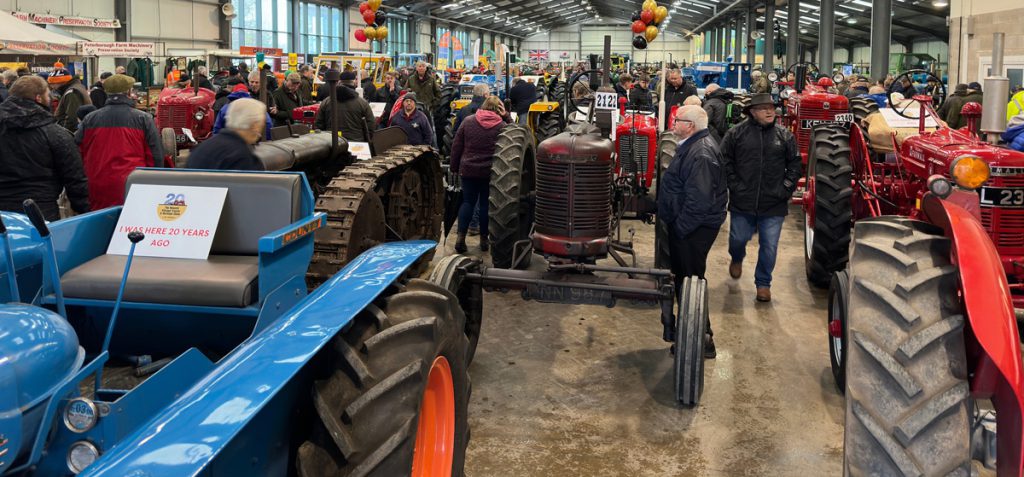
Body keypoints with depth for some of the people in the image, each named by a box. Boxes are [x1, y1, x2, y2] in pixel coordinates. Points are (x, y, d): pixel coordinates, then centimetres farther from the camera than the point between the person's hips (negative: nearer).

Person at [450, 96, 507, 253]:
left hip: (468, 170, 1)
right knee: (486, 204, 9)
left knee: (468, 202, 10)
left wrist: (455, 167, 9)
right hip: (490, 172, -1)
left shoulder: (468, 121, 0)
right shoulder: (502, 126, -4)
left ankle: (461, 237, -2)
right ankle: (483, 239, 13)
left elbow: (456, 146, 2)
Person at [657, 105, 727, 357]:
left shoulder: (701, 154, -23)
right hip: (684, 226, 11)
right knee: (682, 277, 19)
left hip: (694, 230, -11)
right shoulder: (692, 147, 12)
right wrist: (676, 224, 20)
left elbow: (699, 200, -29)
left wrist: (681, 227, -21)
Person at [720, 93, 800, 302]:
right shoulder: (736, 133, -2)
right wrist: (734, 185, -5)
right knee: (738, 239, 12)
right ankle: (737, 259, 47)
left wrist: (785, 189, -1)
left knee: (769, 246, 4)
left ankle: (763, 283, 22)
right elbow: (725, 161, 1)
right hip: (742, 201, -1)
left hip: (773, 204, 1)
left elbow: (795, 165, 8)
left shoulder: (784, 135, 3)